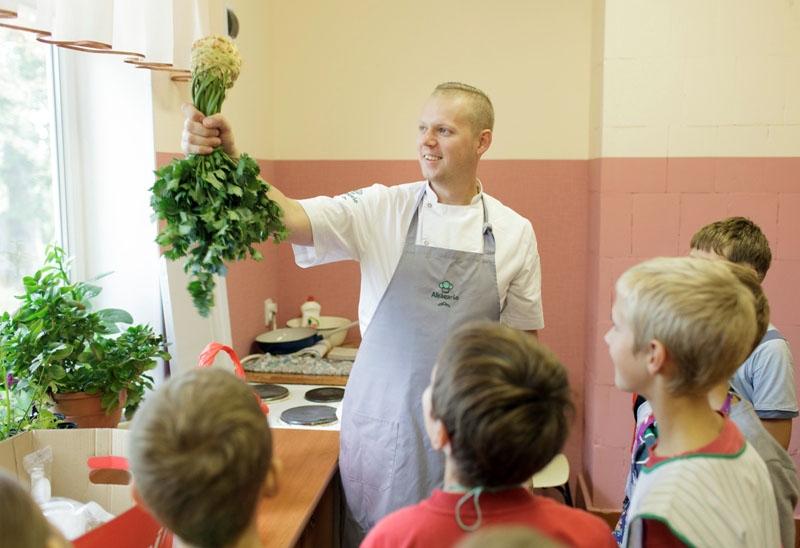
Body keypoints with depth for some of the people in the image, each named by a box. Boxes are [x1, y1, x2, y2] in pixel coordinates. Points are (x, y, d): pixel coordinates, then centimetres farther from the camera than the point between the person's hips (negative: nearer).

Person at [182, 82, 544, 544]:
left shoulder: (514, 232, 0)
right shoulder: (382, 210, -4)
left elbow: (521, 340, 6)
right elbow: (291, 218, -17)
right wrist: (230, 163, -34)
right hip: (382, 429, -1)